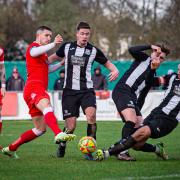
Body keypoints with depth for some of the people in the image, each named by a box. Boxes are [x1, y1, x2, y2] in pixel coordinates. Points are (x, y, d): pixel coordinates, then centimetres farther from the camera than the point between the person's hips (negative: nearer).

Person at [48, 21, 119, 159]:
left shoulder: (93, 50, 2)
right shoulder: (67, 47, 5)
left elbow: (107, 63, 12)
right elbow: (53, 57, 21)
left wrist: (115, 70, -9)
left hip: (87, 90, 0)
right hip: (69, 90, 0)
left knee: (91, 114, -28)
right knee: (71, 126, -4)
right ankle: (62, 146, 27)